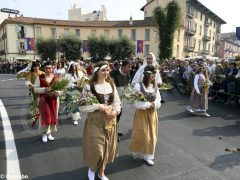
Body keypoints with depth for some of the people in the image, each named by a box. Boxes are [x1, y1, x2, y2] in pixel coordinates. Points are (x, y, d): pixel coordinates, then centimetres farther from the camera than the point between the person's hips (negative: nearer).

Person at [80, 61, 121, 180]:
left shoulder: (111, 85, 4)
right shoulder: (89, 86, -11)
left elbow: (117, 102, 9)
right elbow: (82, 106, -13)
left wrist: (116, 111, -10)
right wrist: (98, 106, -22)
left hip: (110, 120, 5)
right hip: (95, 121, -4)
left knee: (107, 147, 14)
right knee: (96, 148, -1)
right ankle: (92, 169, 35)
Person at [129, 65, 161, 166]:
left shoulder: (155, 86, 1)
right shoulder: (138, 86, -16)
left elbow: (158, 101, 3)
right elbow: (136, 102, -18)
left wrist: (154, 105, -17)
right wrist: (148, 104, -20)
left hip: (152, 113, 5)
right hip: (142, 113, -5)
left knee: (151, 135, 11)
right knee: (141, 134, 7)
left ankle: (148, 156, 29)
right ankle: (135, 150, 37)